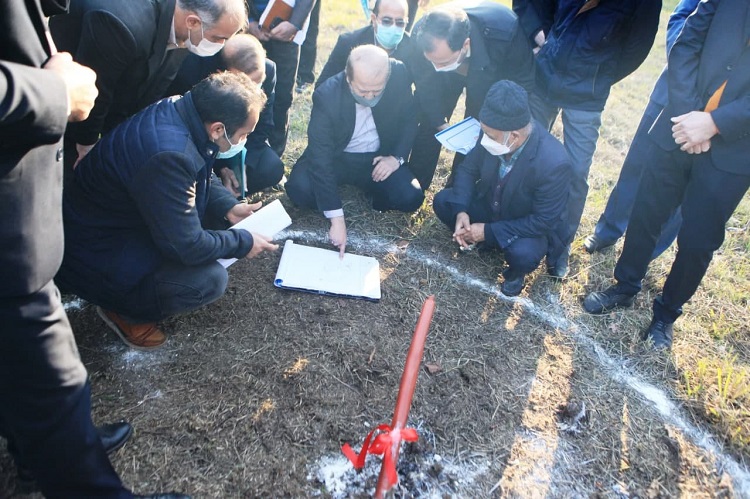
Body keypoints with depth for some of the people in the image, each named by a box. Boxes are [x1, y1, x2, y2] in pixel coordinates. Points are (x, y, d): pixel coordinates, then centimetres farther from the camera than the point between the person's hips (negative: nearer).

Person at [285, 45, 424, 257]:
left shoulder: (399, 76, -19)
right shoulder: (327, 95, -26)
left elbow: (409, 120, 0)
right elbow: (320, 155, -29)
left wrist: (397, 157, -17)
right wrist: (336, 219, -35)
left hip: (378, 158, 2)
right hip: (336, 157, -2)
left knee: (411, 197, -23)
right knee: (299, 188, -29)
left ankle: (371, 191, 9)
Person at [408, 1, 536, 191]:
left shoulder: (505, 32, -44)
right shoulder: (422, 34, -38)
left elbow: (522, 83, -26)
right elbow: (425, 83, -19)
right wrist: (440, 123, -20)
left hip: (491, 71, -1)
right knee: (430, 119, 0)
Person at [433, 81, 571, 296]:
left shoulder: (554, 163, -35)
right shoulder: (492, 133, -22)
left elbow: (545, 221, -27)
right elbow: (468, 168, -6)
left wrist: (489, 231, -29)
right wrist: (461, 210, -23)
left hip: (526, 228, -4)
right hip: (488, 206, 5)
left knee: (523, 254, -34)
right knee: (442, 200, -12)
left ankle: (516, 272, 4)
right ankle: (473, 239, 14)